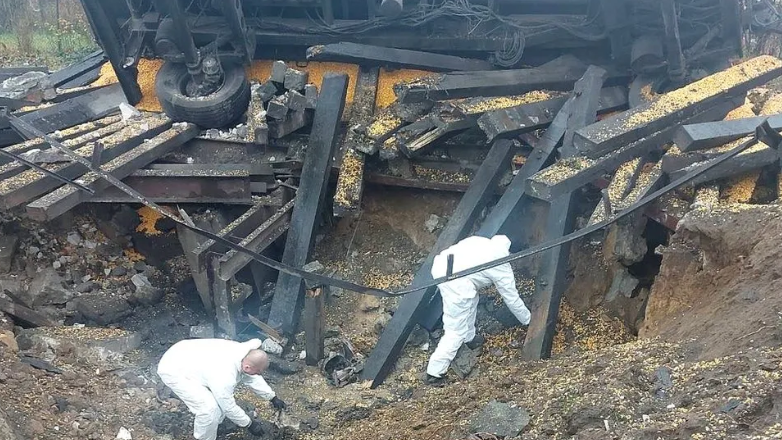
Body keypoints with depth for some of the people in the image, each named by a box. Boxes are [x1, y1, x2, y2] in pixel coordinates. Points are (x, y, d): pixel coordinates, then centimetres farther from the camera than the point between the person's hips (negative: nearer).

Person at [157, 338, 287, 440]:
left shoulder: (241, 351, -11)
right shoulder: (224, 376, -35)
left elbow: (253, 378, 9)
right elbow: (229, 407, -19)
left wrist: (273, 398, 16)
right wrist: (250, 424, -6)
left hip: (187, 355, 9)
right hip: (173, 369, -9)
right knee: (209, 407, -17)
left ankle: (212, 424, 35)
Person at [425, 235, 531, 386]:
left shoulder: (483, 242, 25)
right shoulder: (502, 266, 10)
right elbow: (512, 298, 19)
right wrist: (528, 320, 34)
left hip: (440, 265, 8)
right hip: (456, 281, -8)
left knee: (470, 299, 33)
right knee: (456, 331, 6)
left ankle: (469, 338, 49)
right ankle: (434, 373, 10)